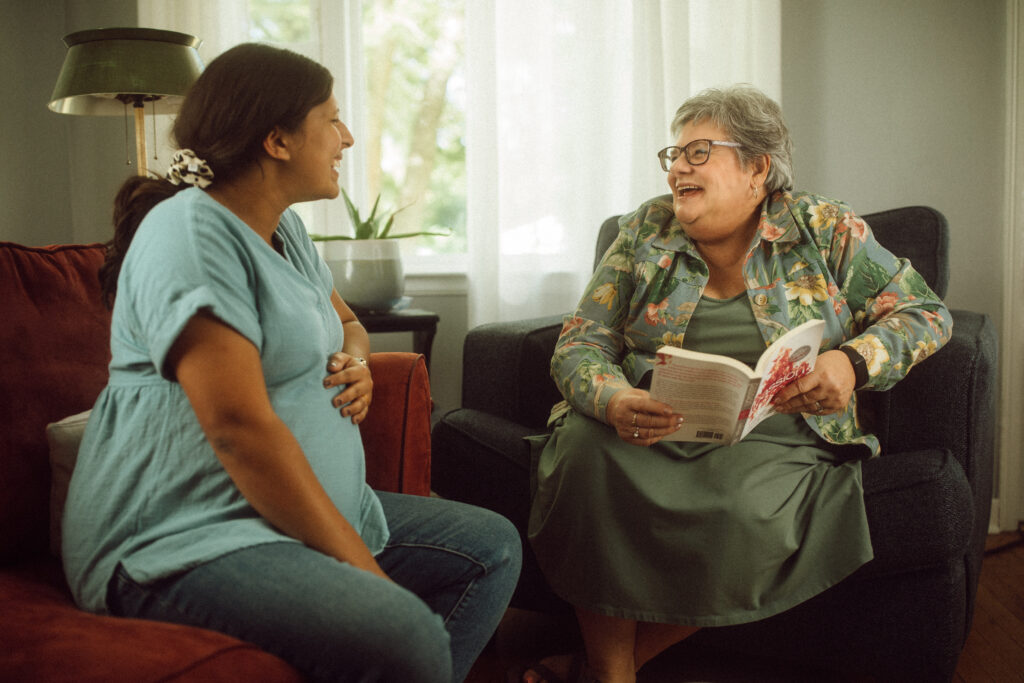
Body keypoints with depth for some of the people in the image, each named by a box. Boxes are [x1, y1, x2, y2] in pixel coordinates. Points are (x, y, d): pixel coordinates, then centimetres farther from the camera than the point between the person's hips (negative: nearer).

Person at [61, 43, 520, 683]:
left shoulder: (285, 229, 14)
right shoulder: (192, 232, -15)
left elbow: (346, 322, 32)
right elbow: (240, 426, -23)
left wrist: (356, 362, 5)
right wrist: (361, 565, -20)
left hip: (310, 512, 10)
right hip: (180, 539, -10)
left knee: (492, 545, 7)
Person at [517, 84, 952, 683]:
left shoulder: (824, 229, 4)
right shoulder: (645, 231, 9)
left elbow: (924, 312, 5)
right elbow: (581, 342, 3)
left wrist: (853, 362, -16)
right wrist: (613, 401, -22)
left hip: (772, 433, -1)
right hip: (654, 426, 2)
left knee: (747, 505, -35)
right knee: (581, 446, -30)